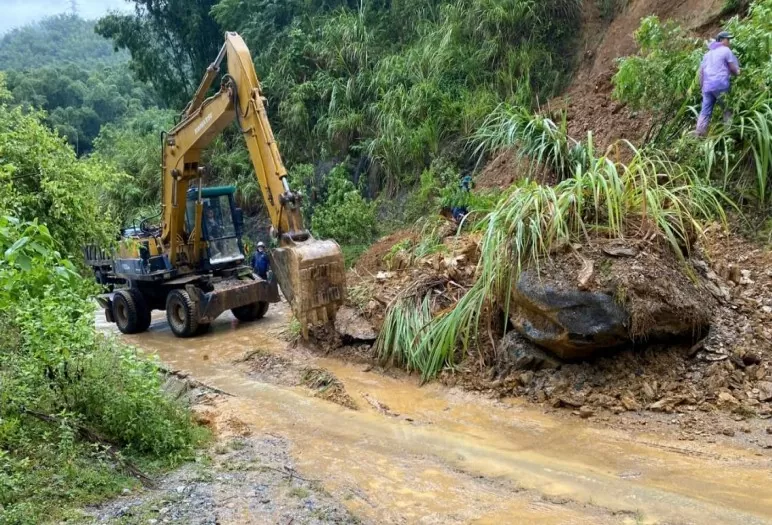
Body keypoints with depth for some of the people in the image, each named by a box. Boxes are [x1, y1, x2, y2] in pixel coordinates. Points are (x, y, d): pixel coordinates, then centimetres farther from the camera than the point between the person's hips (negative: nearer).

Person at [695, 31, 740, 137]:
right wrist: (737, 74, 21)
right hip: (721, 84, -6)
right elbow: (734, 69, 1)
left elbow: (701, 71, 18)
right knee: (728, 109, 5)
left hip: (707, 85, 6)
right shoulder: (726, 50, 1)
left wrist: (702, 86, 20)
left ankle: (699, 135, -2)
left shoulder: (708, 53, 21)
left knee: (705, 112, 3)